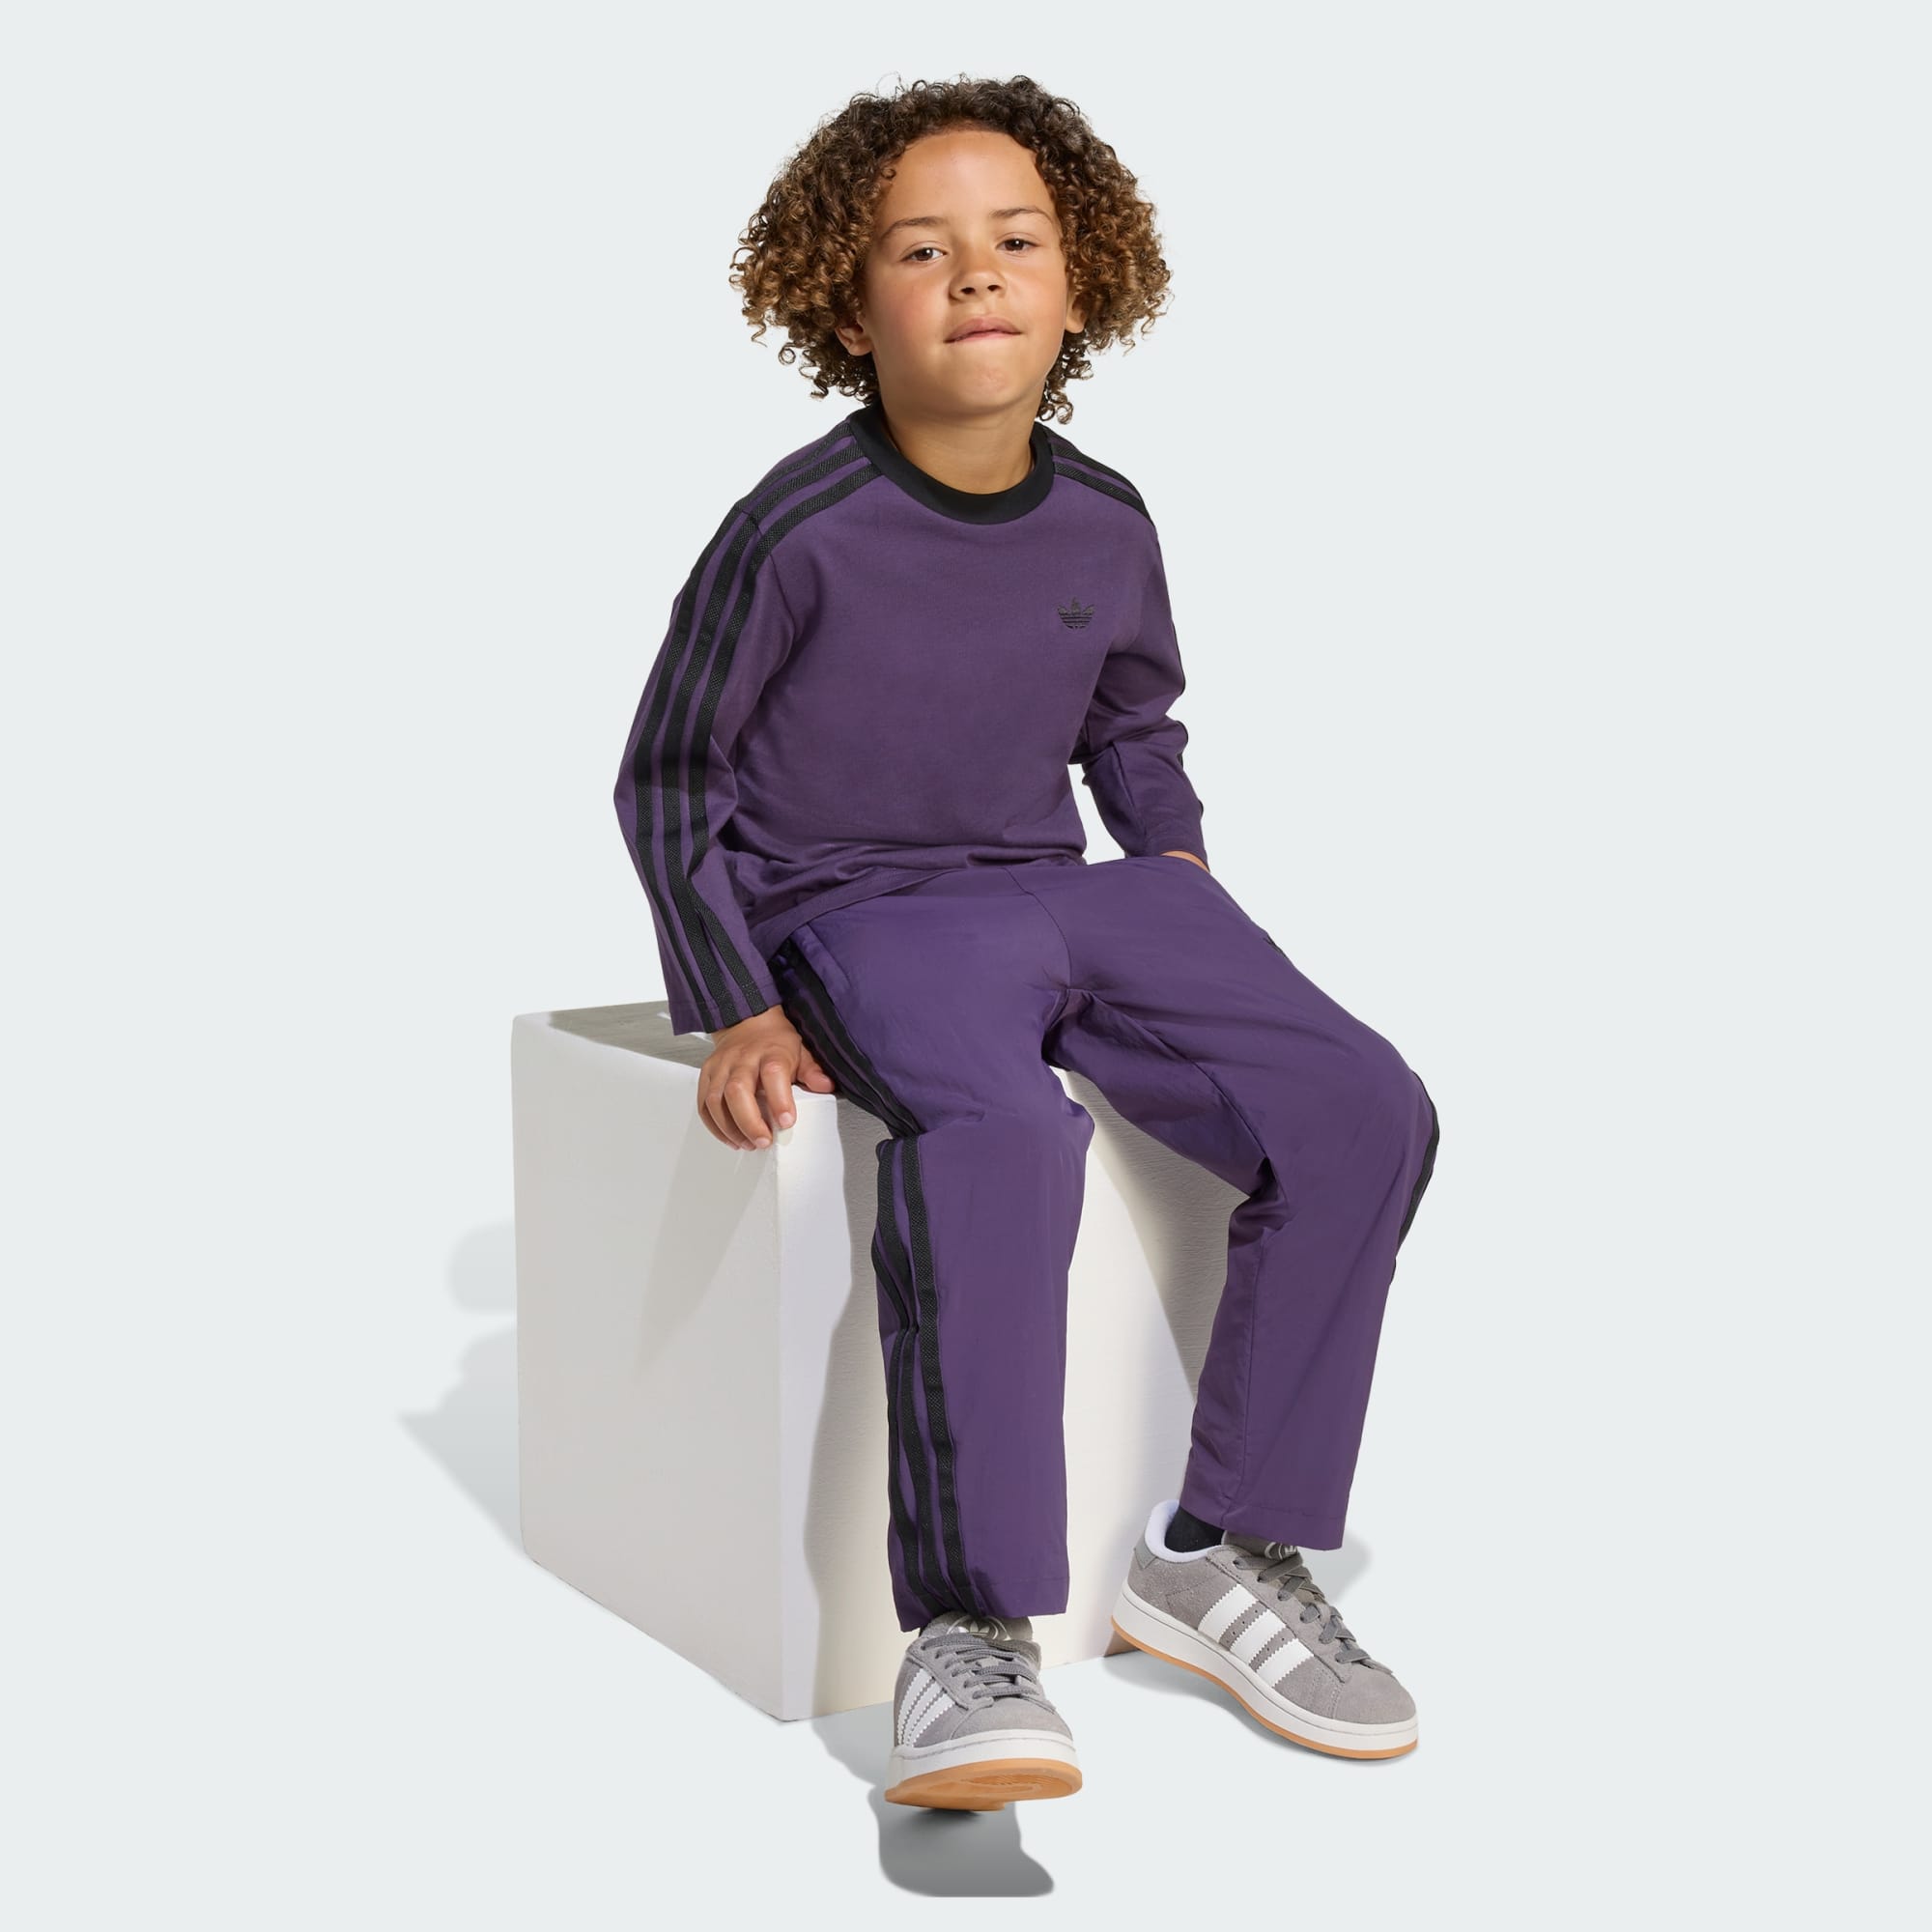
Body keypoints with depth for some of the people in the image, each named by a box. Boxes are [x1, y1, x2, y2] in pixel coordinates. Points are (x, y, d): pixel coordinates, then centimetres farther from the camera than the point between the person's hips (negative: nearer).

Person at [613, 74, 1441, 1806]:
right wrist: (729, 1012, -8)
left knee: (1360, 1109, -16)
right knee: (997, 1132, -39)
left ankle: (1222, 1551, -4)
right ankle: (970, 1642, -35)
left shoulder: (1105, 527, 6)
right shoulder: (798, 535, -9)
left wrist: (1176, 862, 7)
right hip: (858, 916, -5)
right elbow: (671, 780, 0)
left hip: (1070, 893, 6)